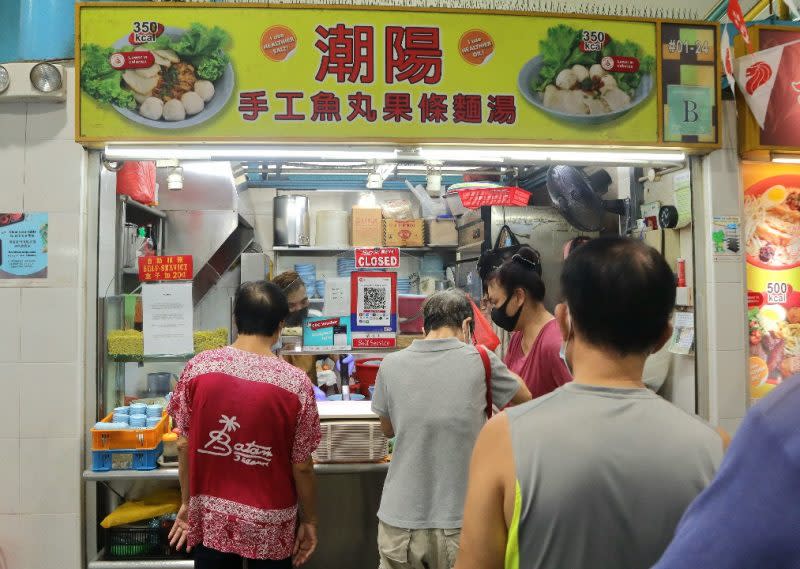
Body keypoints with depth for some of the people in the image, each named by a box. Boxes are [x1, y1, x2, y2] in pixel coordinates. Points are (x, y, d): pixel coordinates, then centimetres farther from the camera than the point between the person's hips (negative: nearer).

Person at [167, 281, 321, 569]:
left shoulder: (198, 366, -10)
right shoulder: (295, 382, -18)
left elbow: (185, 445, -2)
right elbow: (301, 466, -10)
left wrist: (186, 502, 12)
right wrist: (309, 520, 4)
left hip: (210, 517, 2)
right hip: (269, 523, -2)